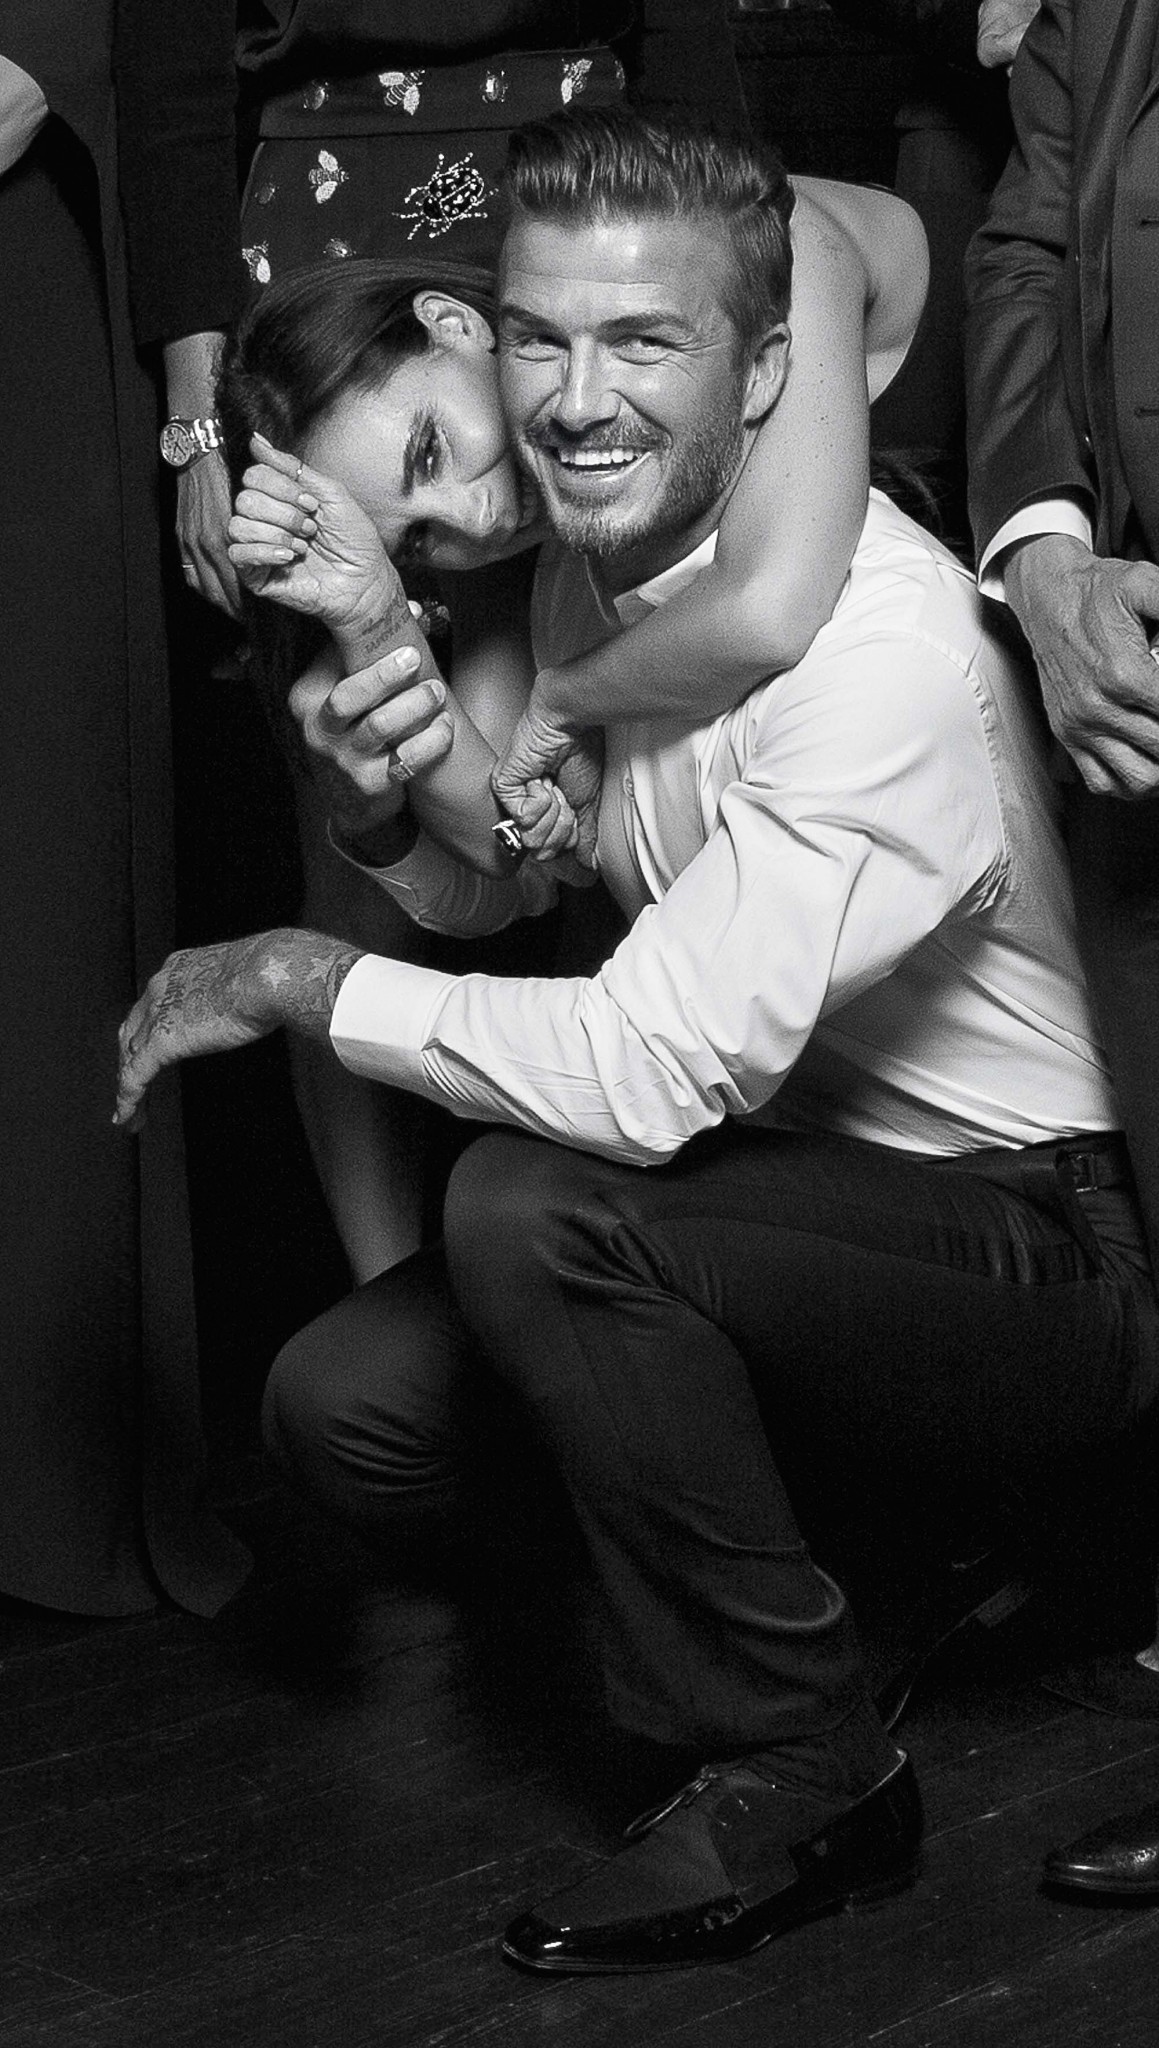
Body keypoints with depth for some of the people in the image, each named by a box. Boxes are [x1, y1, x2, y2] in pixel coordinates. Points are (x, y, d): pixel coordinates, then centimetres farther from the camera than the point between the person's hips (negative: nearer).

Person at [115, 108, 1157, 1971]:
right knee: (347, 1409, -10)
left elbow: (653, 1072, -32)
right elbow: (487, 893, 16)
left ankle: (806, 1775, -12)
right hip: (788, 1193, 8)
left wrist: (291, 978, -18)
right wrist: (394, 799, -9)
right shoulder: (583, 564, 1)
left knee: (532, 1205, -29)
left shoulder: (882, 639, -26)